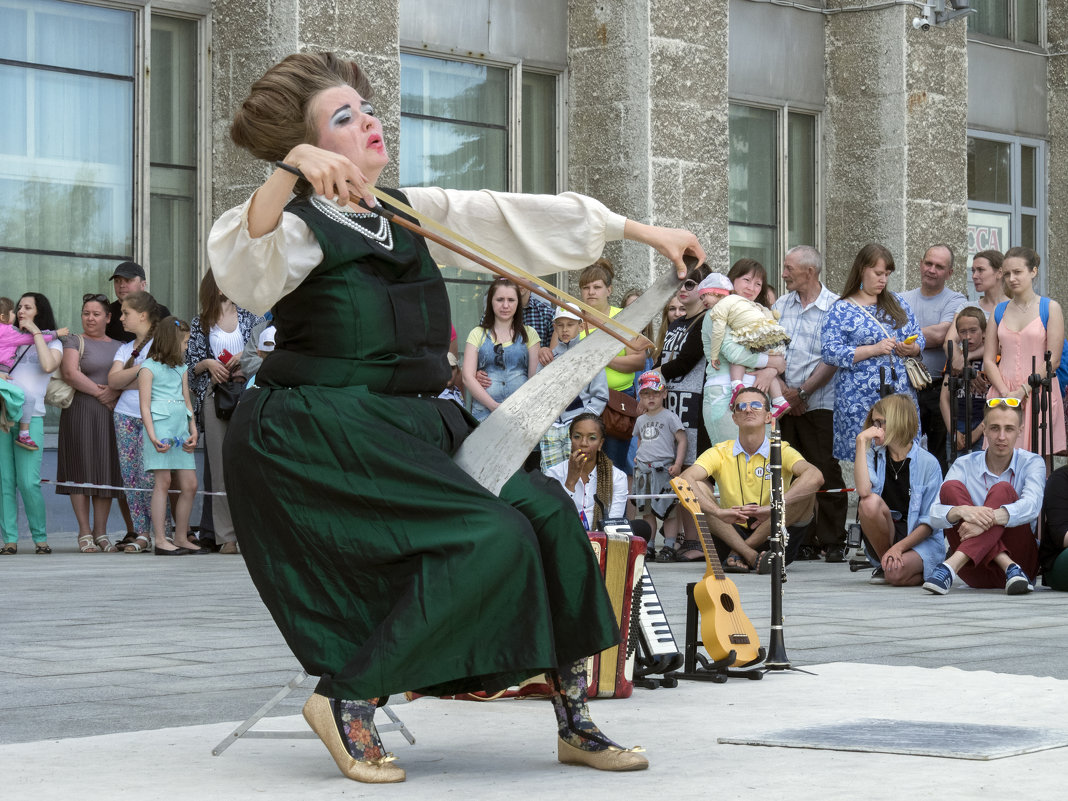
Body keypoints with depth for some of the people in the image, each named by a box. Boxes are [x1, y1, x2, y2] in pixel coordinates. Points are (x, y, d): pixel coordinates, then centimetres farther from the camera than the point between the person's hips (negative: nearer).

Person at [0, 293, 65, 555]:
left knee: (28, 482, -10)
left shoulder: (52, 342, 11)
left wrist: (35, 331, -4)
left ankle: (40, 538, 1)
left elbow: (48, 365, -10)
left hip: (30, 416, -3)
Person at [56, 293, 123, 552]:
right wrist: (97, 391, -12)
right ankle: (85, 533, -3)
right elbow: (70, 373, -10)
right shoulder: (74, 343, 6)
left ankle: (100, 532, 5)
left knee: (107, 472, 1)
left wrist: (113, 392, -11)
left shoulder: (118, 347, 18)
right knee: (82, 470, -6)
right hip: (81, 412, -4)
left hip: (112, 413, 4)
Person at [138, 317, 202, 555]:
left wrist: (193, 431, 6)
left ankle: (181, 538, 11)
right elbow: (145, 406, -6)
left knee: (189, 485, 3)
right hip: (160, 427, -7)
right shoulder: (149, 367, -1)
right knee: (163, 482, -9)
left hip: (180, 430, 7)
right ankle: (160, 540, -8)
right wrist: (152, 436, -17)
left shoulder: (181, 368, 21)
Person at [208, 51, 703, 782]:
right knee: (489, 539, -20)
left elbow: (515, 218, 18)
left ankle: (574, 720, 6)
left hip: (408, 428, 8)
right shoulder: (300, 225, -7)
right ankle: (348, 699, -11)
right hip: (317, 439, -8)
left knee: (543, 511, -4)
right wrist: (288, 175, -42)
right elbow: (242, 269, -29)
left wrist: (641, 231, 20)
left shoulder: (409, 214, 15)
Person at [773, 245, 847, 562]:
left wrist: (802, 392, -11)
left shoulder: (834, 307, -4)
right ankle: (803, 542, 11)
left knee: (826, 472, -5)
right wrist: (783, 389, -4)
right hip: (786, 404, 5)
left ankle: (832, 542, 2)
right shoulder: (780, 306, 13)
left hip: (820, 403, -5)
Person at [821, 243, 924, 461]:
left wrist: (912, 348, -4)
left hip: (901, 394, 4)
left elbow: (919, 337, 21)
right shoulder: (841, 310, 1)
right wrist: (873, 349, -16)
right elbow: (830, 352, -9)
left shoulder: (896, 302, 17)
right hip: (861, 401, -4)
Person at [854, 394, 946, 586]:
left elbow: (930, 522, -6)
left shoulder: (928, 464, -5)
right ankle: (885, 563, -7)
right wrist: (861, 441, -16)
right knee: (870, 503, -27)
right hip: (883, 540, 2)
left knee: (897, 574, -33)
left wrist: (899, 547, -19)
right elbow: (863, 491, -20)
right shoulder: (873, 455, 3)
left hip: (921, 540, -2)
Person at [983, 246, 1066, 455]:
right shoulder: (999, 310, 11)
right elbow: (989, 360, 7)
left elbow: (1053, 360, -6)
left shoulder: (1050, 308, 1)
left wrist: (1023, 391, -12)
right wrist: (1006, 393, -8)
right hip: (1002, 393, 3)